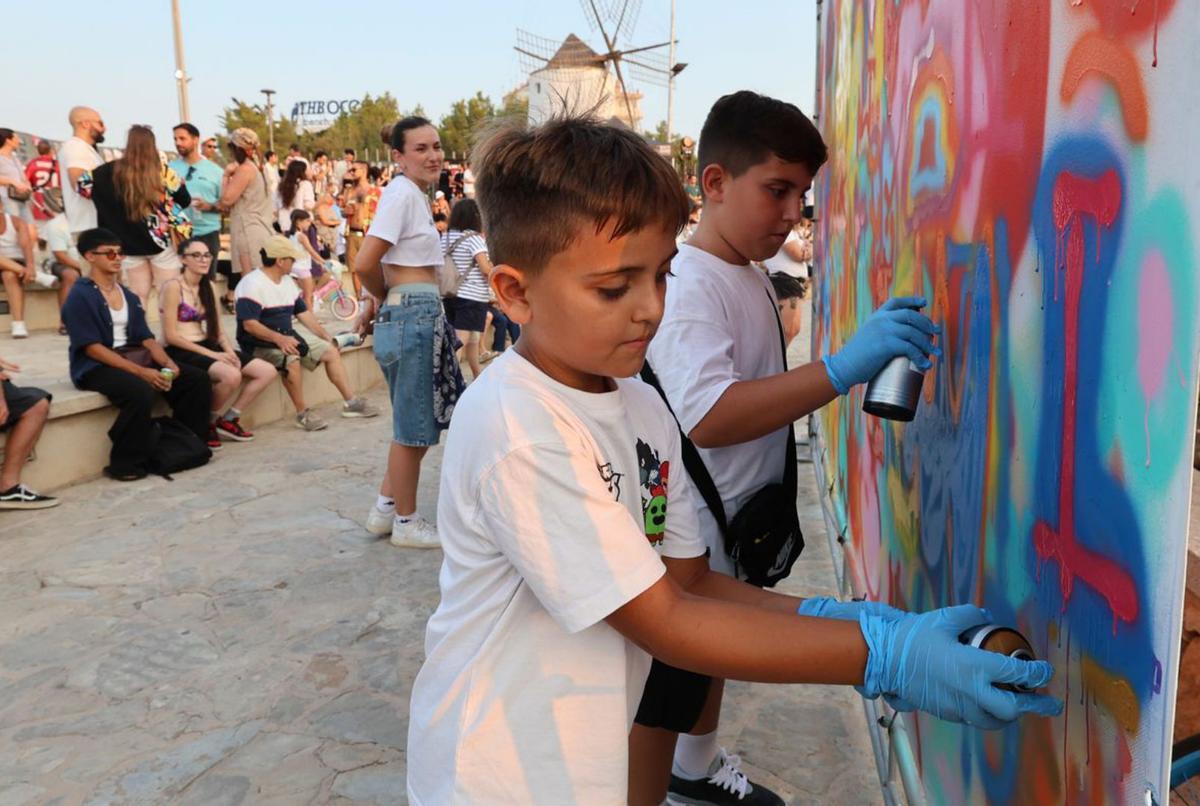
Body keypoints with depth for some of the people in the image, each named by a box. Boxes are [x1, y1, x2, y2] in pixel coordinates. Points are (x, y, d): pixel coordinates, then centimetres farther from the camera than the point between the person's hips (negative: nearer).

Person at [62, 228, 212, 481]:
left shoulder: (128, 296, 15)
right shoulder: (80, 296, -8)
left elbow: (145, 337, 11)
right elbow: (91, 347, -16)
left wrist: (167, 363, -10)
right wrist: (140, 371, -24)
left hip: (136, 358, 8)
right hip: (96, 367, -7)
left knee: (197, 379, -7)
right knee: (140, 391, -37)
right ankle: (126, 464, -22)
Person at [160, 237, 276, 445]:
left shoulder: (208, 287, 13)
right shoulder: (173, 287, -9)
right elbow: (171, 336, -14)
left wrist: (229, 350, -8)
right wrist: (211, 354, -17)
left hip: (208, 346, 8)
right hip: (181, 352, -8)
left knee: (268, 372, -6)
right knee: (231, 375, -34)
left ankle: (228, 420, 5)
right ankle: (207, 423, -8)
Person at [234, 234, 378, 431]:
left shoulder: (288, 282, 11)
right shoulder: (252, 284, -17)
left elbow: (304, 313, 16)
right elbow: (249, 324, -25)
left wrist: (326, 337, 11)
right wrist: (278, 339, -35)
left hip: (288, 335, 9)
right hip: (260, 343, -9)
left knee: (331, 352, 1)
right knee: (291, 359, -37)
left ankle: (350, 402, 7)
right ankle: (302, 413, -24)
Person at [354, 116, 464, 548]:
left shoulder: (415, 194, 14)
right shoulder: (403, 192, -14)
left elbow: (375, 266, 20)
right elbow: (364, 266, -20)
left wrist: (392, 296, 8)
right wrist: (390, 297, -3)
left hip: (422, 320, 10)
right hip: (413, 317, -10)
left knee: (418, 423, 18)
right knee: (414, 427, 3)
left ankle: (385, 508, 29)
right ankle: (406, 522, 18)